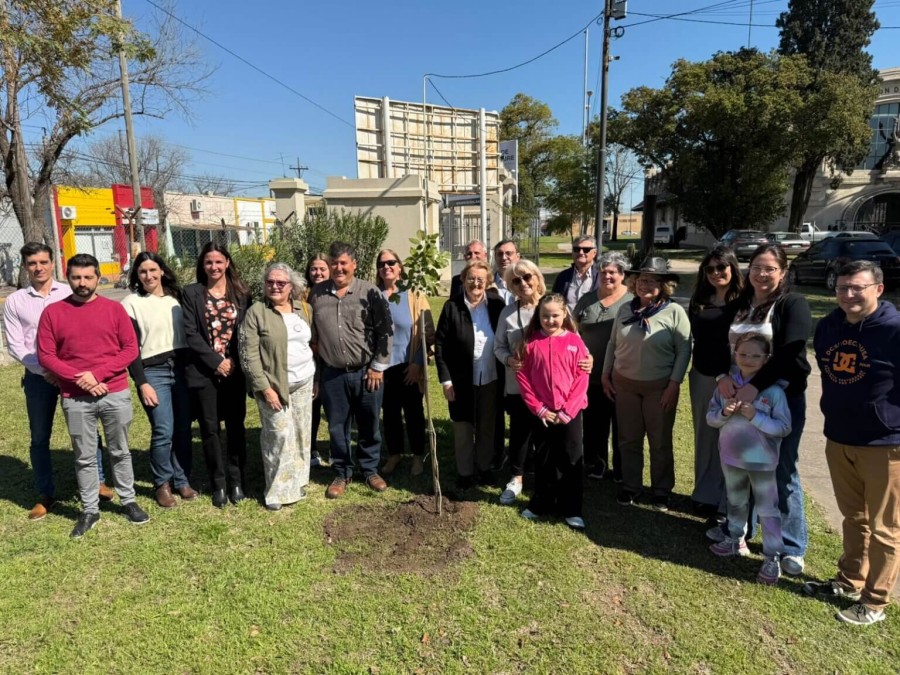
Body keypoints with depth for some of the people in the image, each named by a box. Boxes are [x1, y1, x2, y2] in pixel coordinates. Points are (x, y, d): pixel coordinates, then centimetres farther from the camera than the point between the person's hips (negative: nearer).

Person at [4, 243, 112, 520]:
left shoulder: (70, 293, 1)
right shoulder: (14, 302, 4)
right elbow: (15, 345, 0)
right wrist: (44, 371, -11)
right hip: (38, 377, 1)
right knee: (39, 439, 8)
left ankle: (98, 481, 20)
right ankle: (46, 496, 21)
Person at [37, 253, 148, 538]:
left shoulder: (114, 308, 1)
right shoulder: (53, 312, 1)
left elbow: (130, 349, -2)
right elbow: (45, 355, -2)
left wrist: (97, 373, -13)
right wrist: (81, 380, -13)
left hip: (116, 394, 0)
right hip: (75, 399, 0)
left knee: (120, 452, 12)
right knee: (84, 457, 9)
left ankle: (128, 501, 26)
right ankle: (90, 510, 22)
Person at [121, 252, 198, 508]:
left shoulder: (176, 297, 11)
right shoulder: (131, 303, -1)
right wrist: (142, 383, -10)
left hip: (182, 368, 4)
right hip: (153, 372, -4)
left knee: (183, 429, 6)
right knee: (163, 431, -7)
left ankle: (181, 480, 21)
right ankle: (162, 484, 13)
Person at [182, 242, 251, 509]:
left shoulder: (241, 293, 6)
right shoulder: (192, 294, 1)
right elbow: (191, 334, -4)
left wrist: (234, 361, -8)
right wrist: (216, 361, -12)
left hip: (234, 370, 1)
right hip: (204, 371, -1)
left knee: (236, 426, 7)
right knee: (210, 429, 5)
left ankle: (236, 480, 20)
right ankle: (219, 483, 19)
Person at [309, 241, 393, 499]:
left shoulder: (370, 292, -5)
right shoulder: (317, 293, 4)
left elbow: (385, 331, -5)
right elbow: (310, 332, 10)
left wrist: (378, 366, -7)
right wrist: (313, 370, 9)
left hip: (367, 372, -2)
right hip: (332, 374, 2)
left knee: (369, 426, 11)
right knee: (337, 427, 11)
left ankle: (370, 470, 30)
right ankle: (341, 473, 29)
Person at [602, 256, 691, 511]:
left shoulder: (674, 312, -10)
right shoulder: (625, 309, 3)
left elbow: (684, 350, -10)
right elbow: (612, 344, 10)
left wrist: (674, 385, -14)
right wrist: (606, 375, 8)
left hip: (659, 387, -3)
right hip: (624, 383, 4)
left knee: (660, 442, 10)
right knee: (628, 440, 13)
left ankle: (661, 490, 27)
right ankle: (630, 485, 30)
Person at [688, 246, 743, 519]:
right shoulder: (700, 301, 9)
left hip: (733, 378, -5)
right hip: (702, 377, 5)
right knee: (705, 436, 14)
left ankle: (726, 501, 16)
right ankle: (705, 494, 28)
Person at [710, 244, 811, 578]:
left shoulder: (793, 304, -9)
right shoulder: (738, 304, 7)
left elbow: (790, 354, -21)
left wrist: (755, 386, -31)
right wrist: (723, 376, -18)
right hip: (740, 396, 5)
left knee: (782, 472, 4)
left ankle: (792, 547, 20)